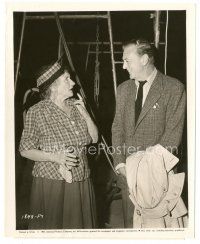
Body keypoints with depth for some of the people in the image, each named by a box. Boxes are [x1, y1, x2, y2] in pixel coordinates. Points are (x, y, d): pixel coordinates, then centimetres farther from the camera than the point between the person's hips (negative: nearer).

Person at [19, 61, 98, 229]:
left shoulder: (76, 105, 7)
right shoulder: (37, 112, -9)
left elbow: (94, 138, 9)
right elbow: (25, 150, -6)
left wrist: (85, 113, -6)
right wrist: (55, 157, -20)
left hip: (81, 182, 5)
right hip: (52, 182, -5)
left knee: (80, 224, 12)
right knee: (53, 226, 3)